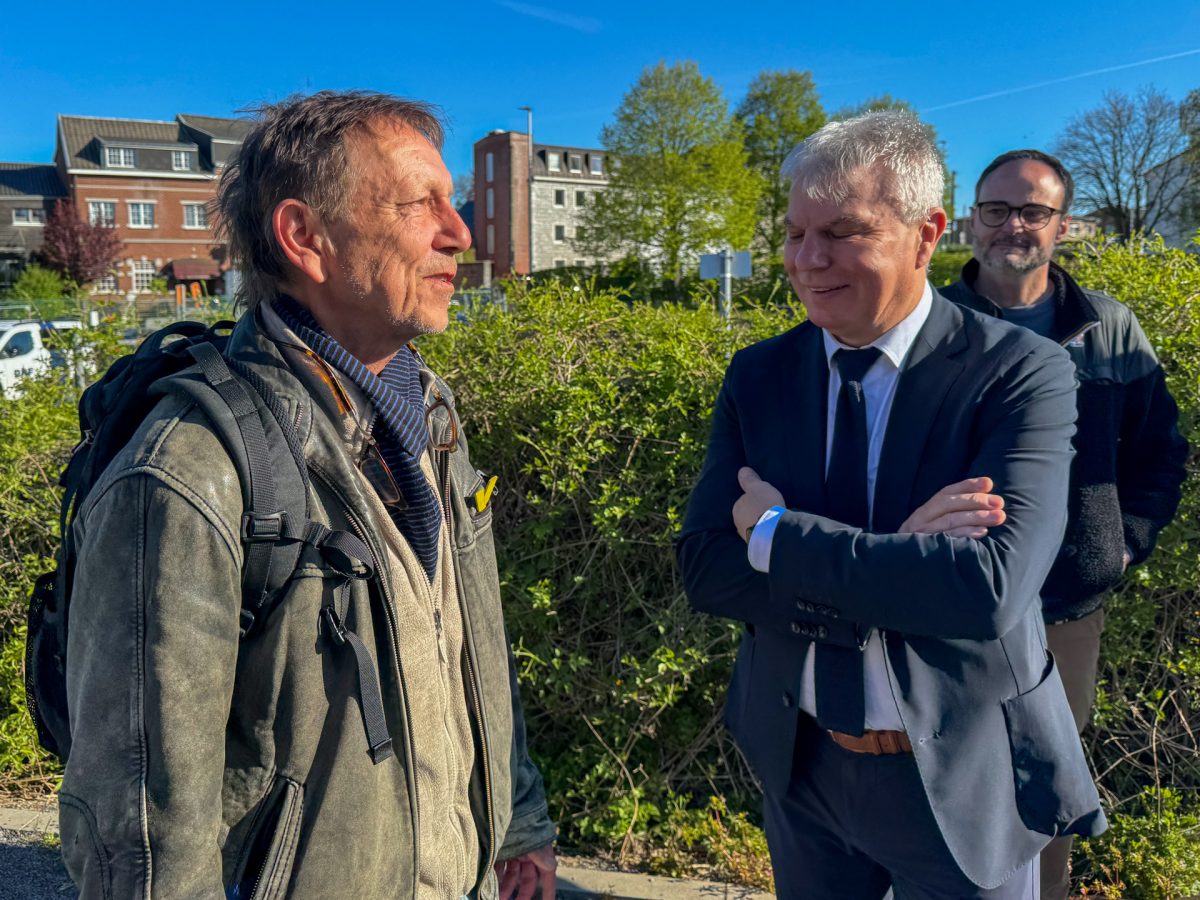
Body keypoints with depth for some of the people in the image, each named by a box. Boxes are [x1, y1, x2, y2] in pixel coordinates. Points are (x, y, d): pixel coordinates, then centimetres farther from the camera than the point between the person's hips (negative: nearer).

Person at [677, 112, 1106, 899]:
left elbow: (988, 587, -29)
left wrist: (775, 532, -22)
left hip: (965, 781, -3)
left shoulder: (1023, 375, -16)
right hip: (799, 766, 3)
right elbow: (703, 568, -13)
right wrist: (897, 559, -25)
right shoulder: (757, 376, -6)